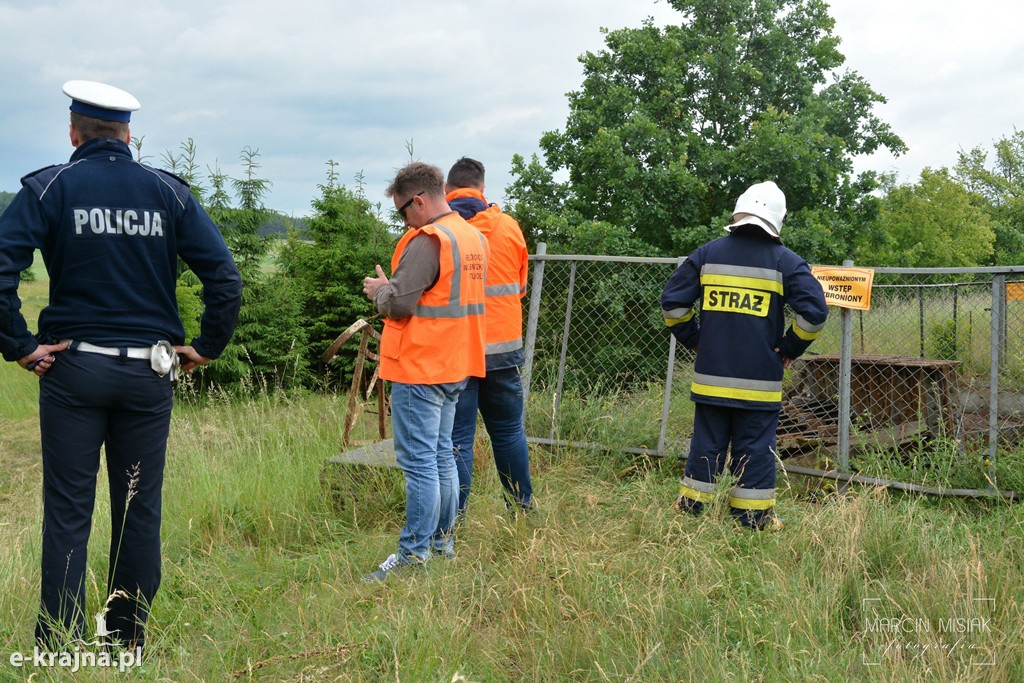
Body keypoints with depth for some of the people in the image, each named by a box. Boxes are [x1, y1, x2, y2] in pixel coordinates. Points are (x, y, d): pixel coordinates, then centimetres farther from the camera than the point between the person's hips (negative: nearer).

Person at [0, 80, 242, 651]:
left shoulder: (49, 187, 0)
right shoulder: (169, 192, 4)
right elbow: (225, 276, -3)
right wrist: (208, 347, 4)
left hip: (74, 368, -1)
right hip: (149, 372, 2)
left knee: (68, 512, 5)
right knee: (140, 511, 10)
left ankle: (60, 649, 9)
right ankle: (130, 641, 19)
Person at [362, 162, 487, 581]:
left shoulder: (427, 242, -17)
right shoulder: (473, 237, 12)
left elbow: (398, 303, -20)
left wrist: (378, 290, 1)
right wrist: (390, 288, 14)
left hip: (421, 369, -9)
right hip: (455, 366, 9)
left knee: (418, 462, -5)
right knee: (442, 455, 16)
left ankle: (414, 553, -1)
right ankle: (442, 538, 25)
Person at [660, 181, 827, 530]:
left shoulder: (707, 253, 4)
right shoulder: (785, 261, -3)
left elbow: (672, 301, 5)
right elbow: (815, 311, -9)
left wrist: (694, 340, 15)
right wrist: (790, 348, 4)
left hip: (711, 375, 2)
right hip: (759, 381, -2)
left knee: (706, 443, 11)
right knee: (755, 447, 5)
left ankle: (691, 504, 19)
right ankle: (754, 515, 10)